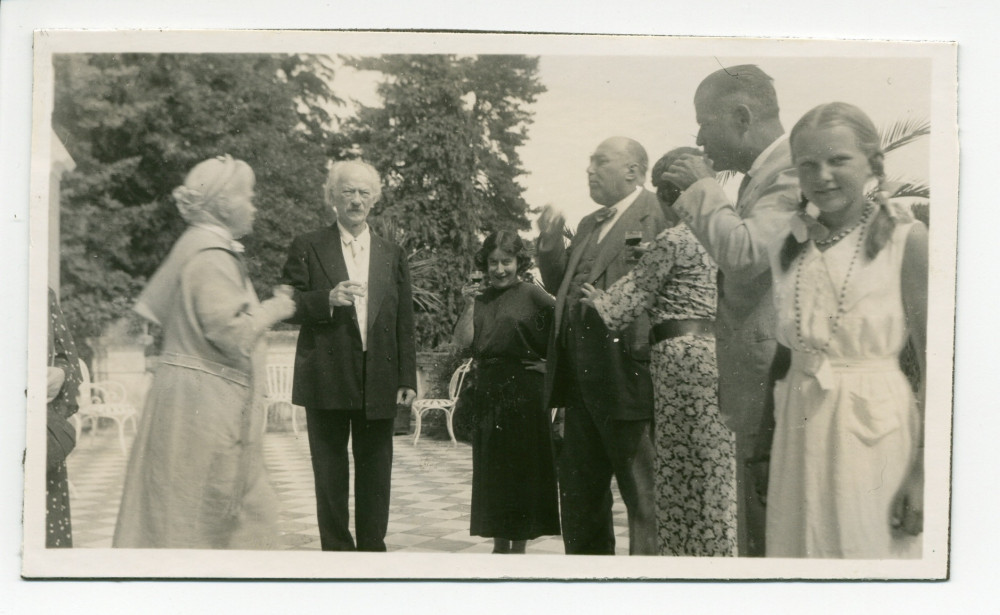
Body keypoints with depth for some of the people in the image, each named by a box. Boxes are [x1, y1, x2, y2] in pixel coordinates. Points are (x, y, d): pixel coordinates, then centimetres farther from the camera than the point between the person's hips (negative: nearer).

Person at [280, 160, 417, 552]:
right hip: (326, 380, -2)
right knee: (330, 473, 5)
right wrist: (328, 299, -18)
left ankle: (372, 550, 17)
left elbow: (404, 325, 10)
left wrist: (407, 379, 3)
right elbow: (288, 308, -1)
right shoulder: (307, 249, 5)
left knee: (375, 473, 7)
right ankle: (336, 551, 15)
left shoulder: (393, 256, 13)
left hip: (379, 383, 2)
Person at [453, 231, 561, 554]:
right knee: (490, 471, 10)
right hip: (488, 391, 5)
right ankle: (499, 545, 22)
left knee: (523, 469, 2)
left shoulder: (532, 295, -4)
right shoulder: (481, 298, 9)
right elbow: (462, 341, 2)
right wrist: (469, 307, -9)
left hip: (525, 391, -5)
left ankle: (519, 548, 11)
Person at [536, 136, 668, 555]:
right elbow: (562, 288, 21)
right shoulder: (588, 225, 22)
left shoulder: (659, 214, -6)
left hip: (627, 375, -9)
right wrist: (550, 242, 8)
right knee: (578, 490, 17)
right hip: (582, 377, 9)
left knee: (643, 493, -2)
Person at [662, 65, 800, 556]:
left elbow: (745, 252, -25)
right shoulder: (761, 175, 18)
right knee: (758, 537, 14)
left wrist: (703, 187, -13)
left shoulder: (793, 171, -13)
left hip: (776, 389, -10)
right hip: (757, 391, 10)